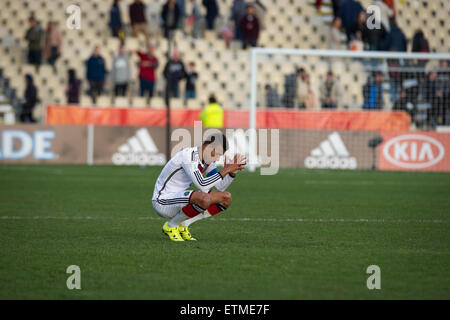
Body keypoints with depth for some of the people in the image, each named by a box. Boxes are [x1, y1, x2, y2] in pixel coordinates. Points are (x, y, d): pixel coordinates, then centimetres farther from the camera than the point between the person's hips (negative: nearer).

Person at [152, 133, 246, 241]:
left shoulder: (207, 157, 5)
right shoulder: (189, 156, -23)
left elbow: (220, 187, 9)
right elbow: (202, 186, -32)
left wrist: (232, 172, -8)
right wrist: (225, 171, -27)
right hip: (163, 202, -10)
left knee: (226, 198, 4)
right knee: (204, 199, -36)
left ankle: (183, 225, 4)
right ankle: (171, 226, -11)